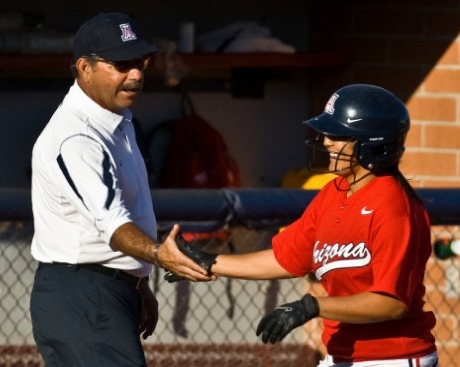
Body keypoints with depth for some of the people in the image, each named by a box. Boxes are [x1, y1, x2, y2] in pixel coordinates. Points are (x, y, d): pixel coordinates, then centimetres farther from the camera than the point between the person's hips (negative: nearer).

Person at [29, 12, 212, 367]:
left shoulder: (119, 121, 14)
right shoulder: (73, 137, -20)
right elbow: (110, 221, -31)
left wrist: (140, 286, 25)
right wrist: (157, 254, -47)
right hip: (81, 300, -10)